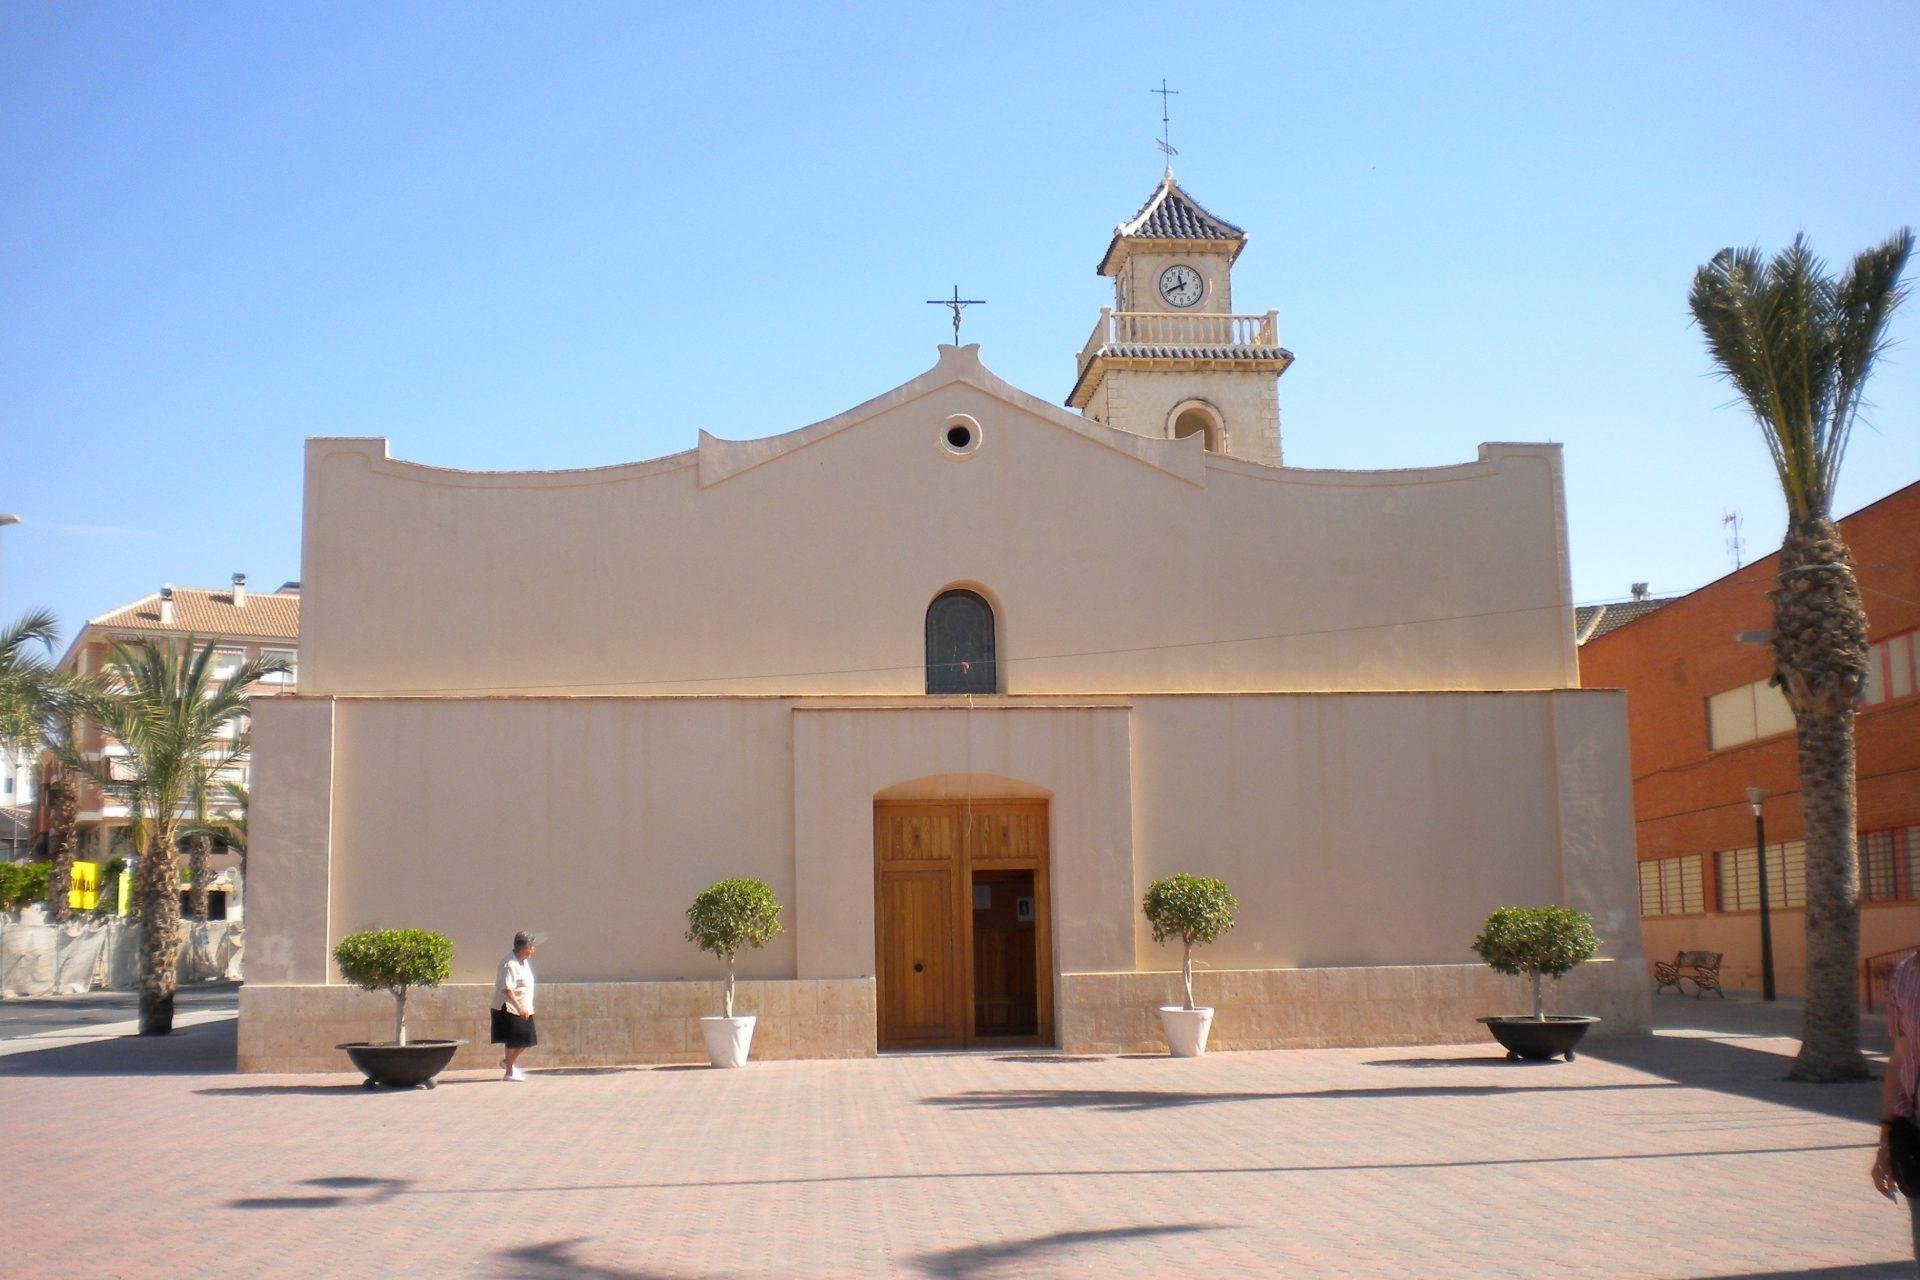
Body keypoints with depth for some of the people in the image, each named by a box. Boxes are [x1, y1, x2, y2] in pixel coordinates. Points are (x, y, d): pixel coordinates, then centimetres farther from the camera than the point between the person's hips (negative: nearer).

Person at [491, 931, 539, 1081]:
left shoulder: (524, 961, 9)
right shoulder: (509, 964, -20)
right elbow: (507, 989, -26)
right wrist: (519, 1007, -31)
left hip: (523, 1008, 9)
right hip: (509, 1008, -9)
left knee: (526, 1039, 12)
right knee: (512, 1041, -2)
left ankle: (508, 1061, 31)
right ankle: (509, 1072, 8)